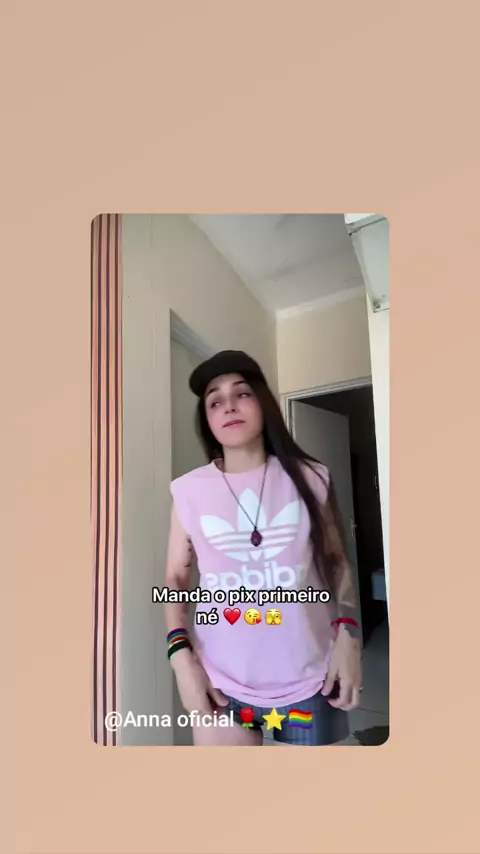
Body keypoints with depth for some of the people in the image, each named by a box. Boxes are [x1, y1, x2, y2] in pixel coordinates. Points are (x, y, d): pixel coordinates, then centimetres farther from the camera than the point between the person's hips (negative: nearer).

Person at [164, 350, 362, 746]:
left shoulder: (309, 479, -4)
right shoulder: (190, 491, -6)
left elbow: (337, 562, 5)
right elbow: (176, 579, 3)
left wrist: (348, 634, -4)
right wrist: (181, 655, -6)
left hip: (308, 681, 1)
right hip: (222, 684, 0)